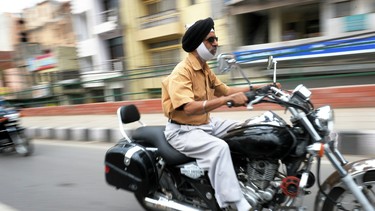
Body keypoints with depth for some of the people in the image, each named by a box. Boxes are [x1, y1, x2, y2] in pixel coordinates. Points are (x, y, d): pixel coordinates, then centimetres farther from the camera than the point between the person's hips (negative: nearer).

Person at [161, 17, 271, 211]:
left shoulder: (205, 69, 11)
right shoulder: (182, 71, -19)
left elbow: (225, 90, 15)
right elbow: (188, 107, -32)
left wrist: (258, 88, 6)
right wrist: (228, 100, -35)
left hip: (206, 124, 9)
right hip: (183, 130, -9)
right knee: (219, 147, -33)